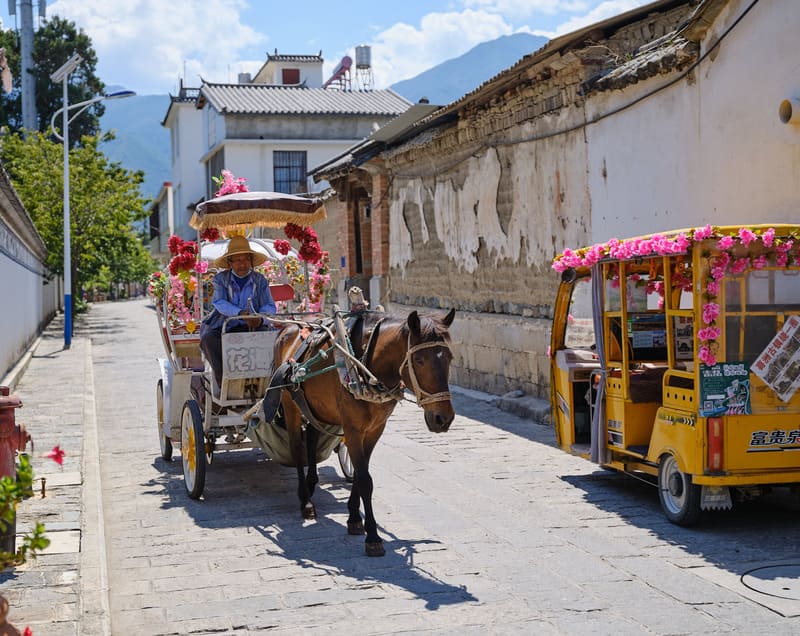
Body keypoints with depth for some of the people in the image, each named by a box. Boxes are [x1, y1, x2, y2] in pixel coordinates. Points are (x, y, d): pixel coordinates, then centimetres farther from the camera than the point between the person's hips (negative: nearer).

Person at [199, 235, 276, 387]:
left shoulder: (260, 281, 8)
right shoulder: (221, 279, 4)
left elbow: (270, 306, -3)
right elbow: (219, 302, -14)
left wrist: (260, 318, -30)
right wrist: (241, 313, -34)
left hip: (250, 327, 1)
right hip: (221, 327, -1)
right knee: (209, 339, -31)